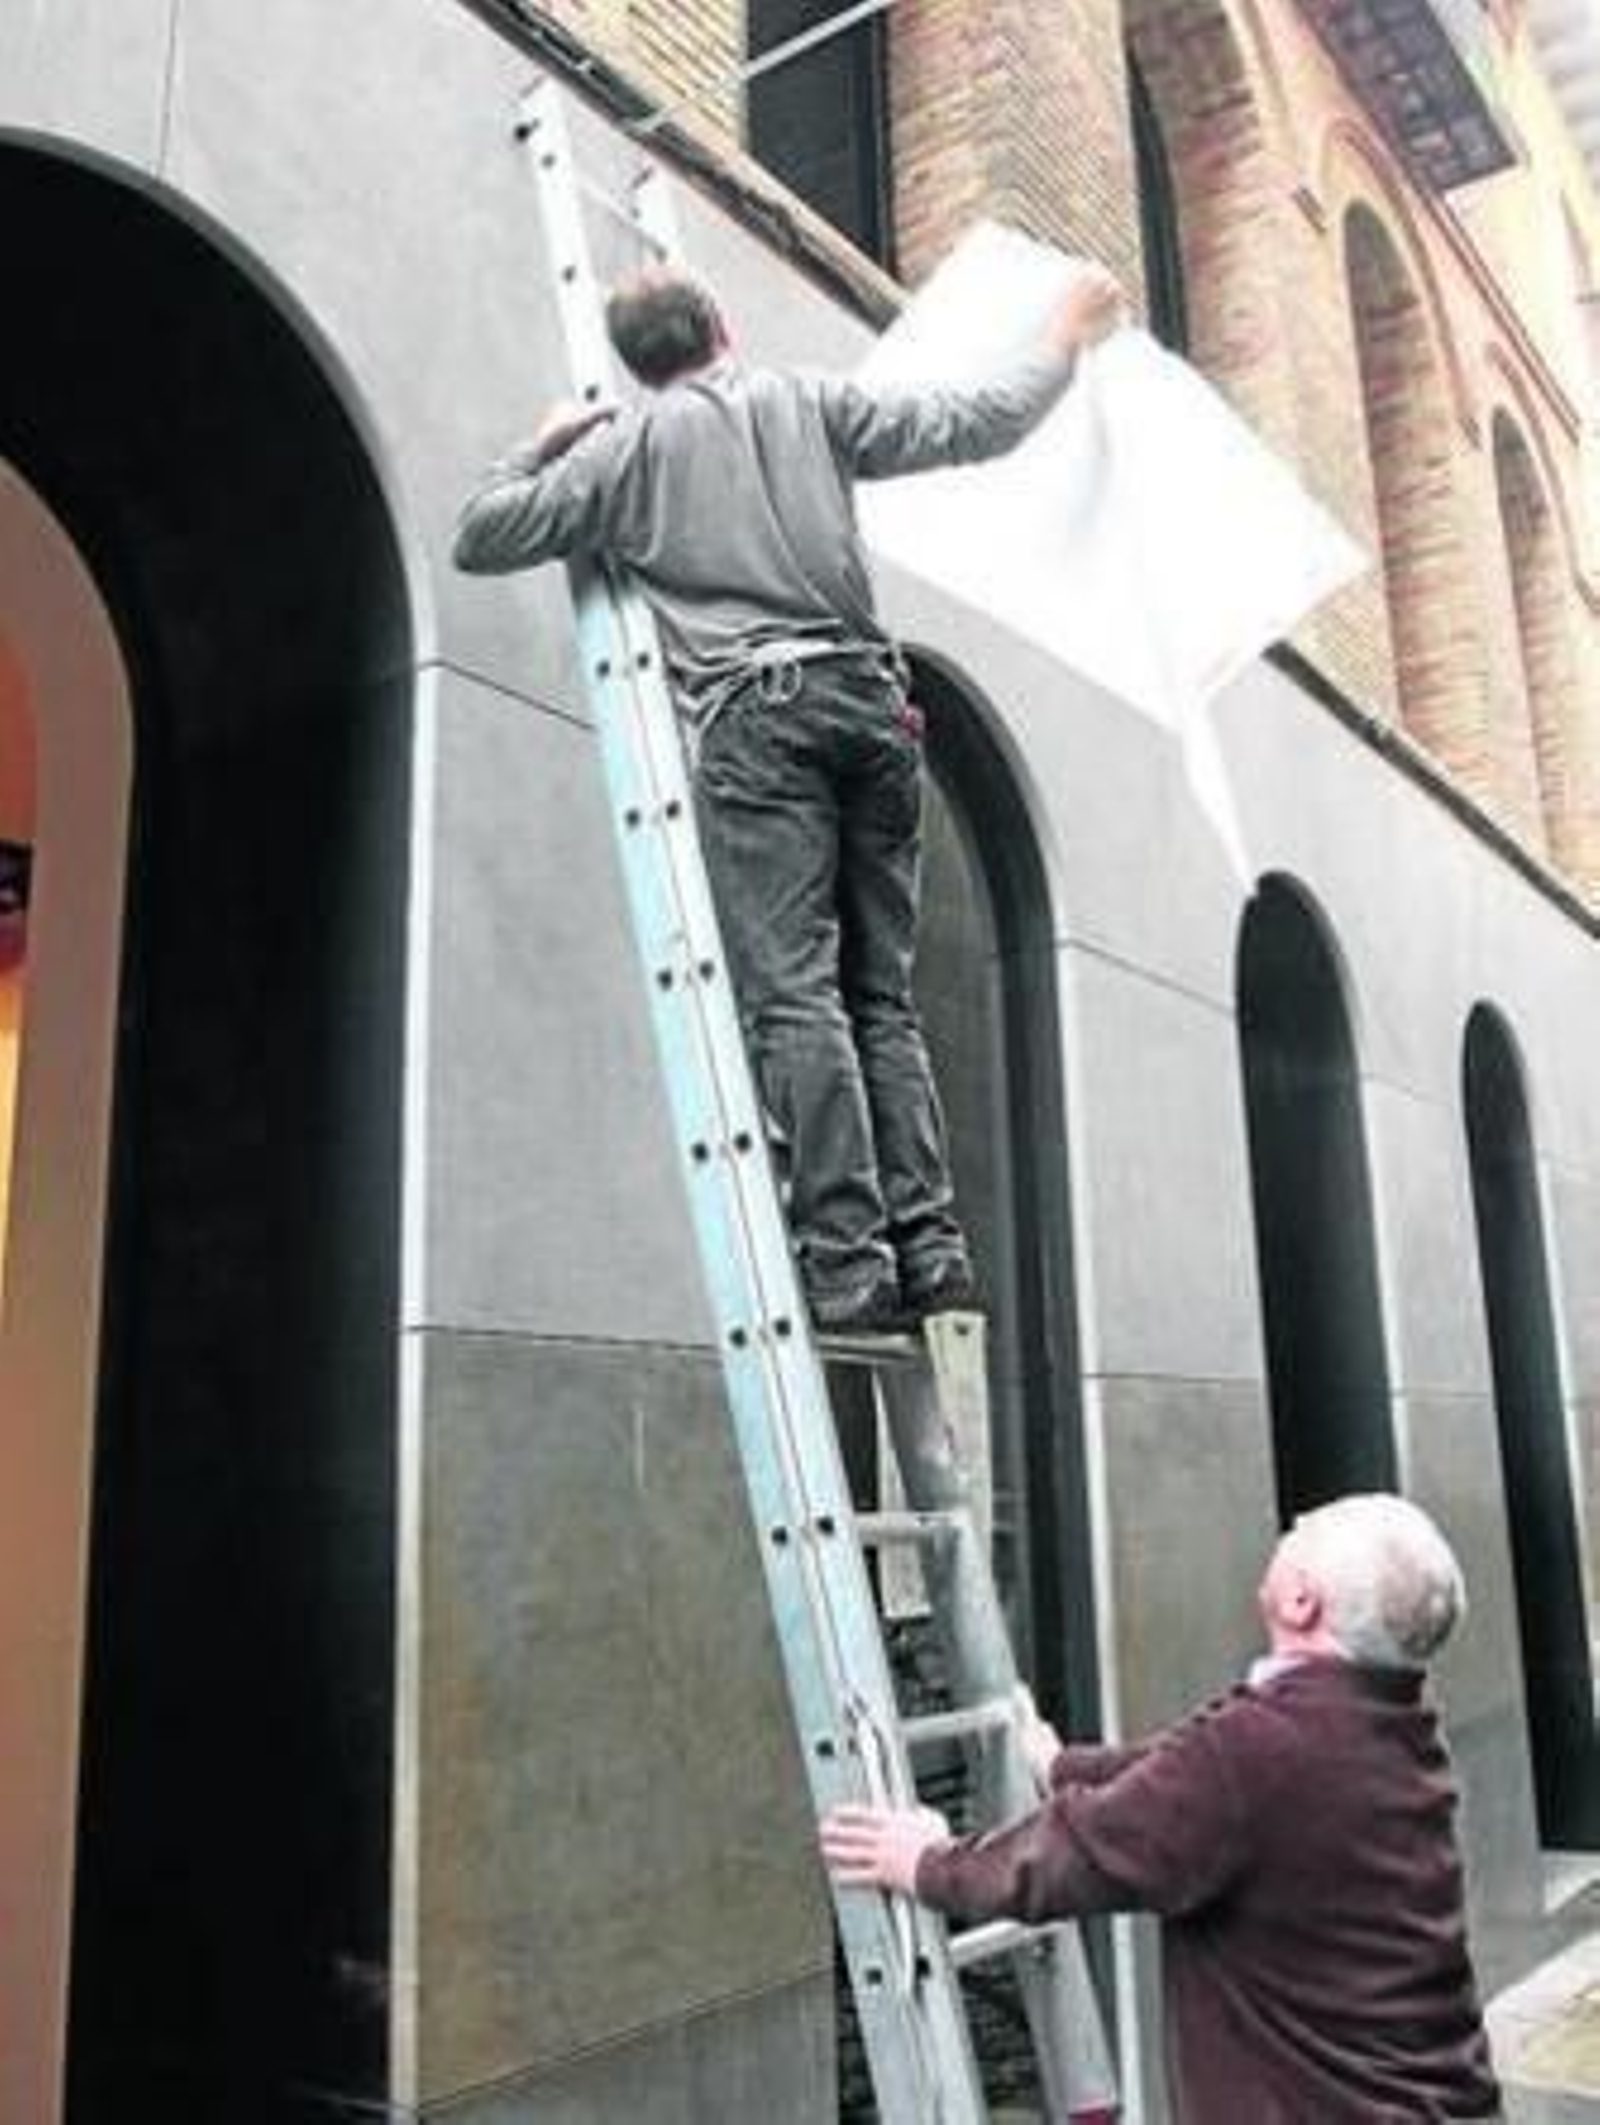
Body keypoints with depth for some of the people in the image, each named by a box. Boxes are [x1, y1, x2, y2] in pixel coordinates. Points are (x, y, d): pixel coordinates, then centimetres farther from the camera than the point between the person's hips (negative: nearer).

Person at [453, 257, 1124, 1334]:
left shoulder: (627, 446, 13)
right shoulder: (813, 404, 19)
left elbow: (481, 538, 14)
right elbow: (982, 421, 20)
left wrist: (544, 446, 31)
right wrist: (1066, 339, 37)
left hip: (755, 711, -3)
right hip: (868, 698, 4)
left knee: (793, 992, -10)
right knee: (882, 993, 5)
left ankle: (848, 1258, -19)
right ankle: (929, 1240, -3)